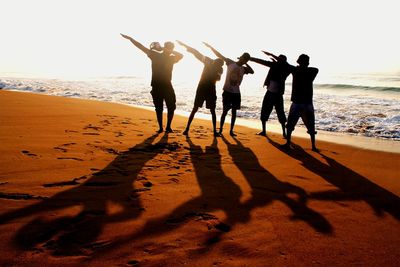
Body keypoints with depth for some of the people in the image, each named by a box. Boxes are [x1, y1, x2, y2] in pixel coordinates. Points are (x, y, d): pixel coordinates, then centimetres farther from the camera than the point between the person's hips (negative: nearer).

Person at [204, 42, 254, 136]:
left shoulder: (244, 69, 8)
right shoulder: (231, 63, -3)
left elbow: (252, 71, -8)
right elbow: (219, 55, -5)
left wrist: (246, 64, -9)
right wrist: (210, 46, -8)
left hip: (236, 93, 4)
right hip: (227, 91, -4)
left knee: (234, 112, 8)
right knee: (225, 111, -3)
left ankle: (231, 131, 16)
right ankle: (220, 130, 6)